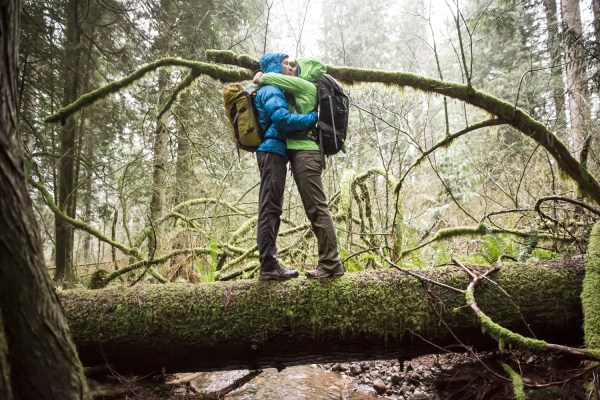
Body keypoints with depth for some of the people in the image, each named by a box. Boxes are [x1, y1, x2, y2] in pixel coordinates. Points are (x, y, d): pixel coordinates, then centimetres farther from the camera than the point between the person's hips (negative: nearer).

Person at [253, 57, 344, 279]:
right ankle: (328, 262, 11)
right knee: (313, 210, 8)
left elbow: (275, 79, -6)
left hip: (305, 154, -10)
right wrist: (263, 77, 19)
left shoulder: (306, 86, 0)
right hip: (301, 154, 10)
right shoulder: (299, 92, 26)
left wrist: (261, 78, 11)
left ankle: (331, 263, -10)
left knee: (317, 208, -12)